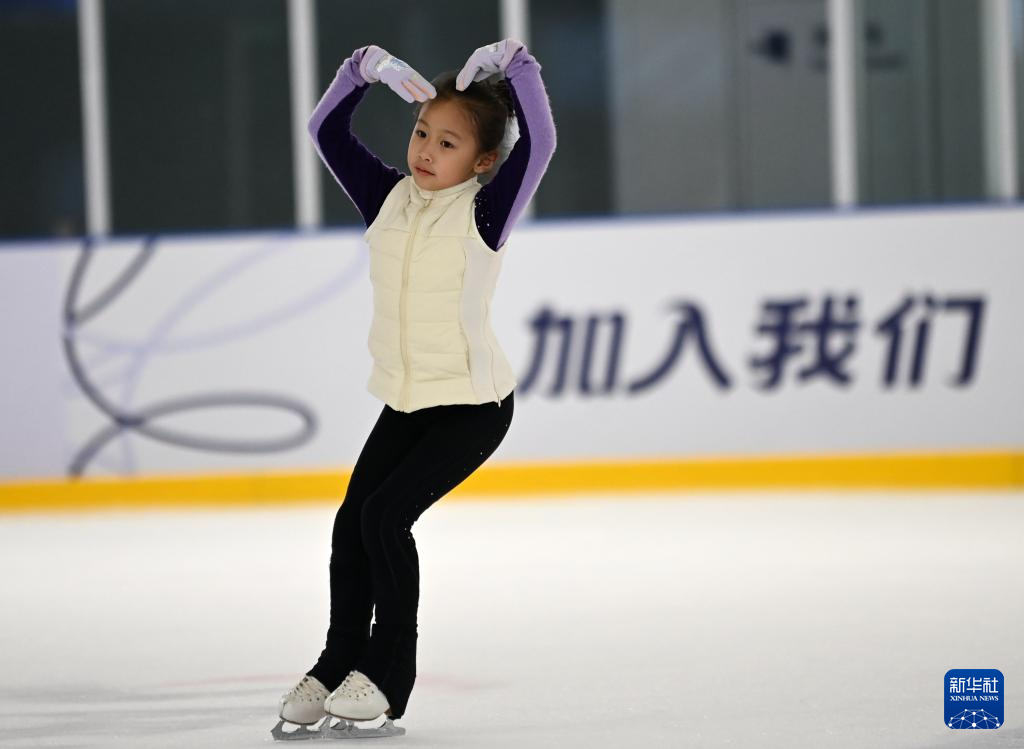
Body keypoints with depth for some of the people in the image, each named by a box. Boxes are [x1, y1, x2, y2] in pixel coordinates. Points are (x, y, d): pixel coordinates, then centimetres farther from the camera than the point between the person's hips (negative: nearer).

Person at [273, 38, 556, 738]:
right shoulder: (390, 197, 3)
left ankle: (388, 675, -5)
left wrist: (515, 62, -30)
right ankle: (339, 663, 18)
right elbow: (327, 131, 7)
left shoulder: (485, 209, -12)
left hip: (473, 404, -6)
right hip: (405, 402, 6)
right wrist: (367, 67, -4)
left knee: (386, 516, -16)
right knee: (351, 524, 2)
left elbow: (539, 143, -26)